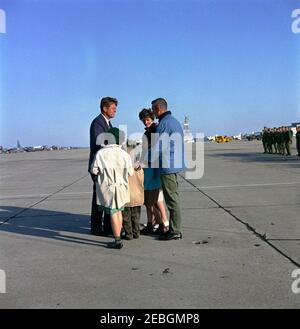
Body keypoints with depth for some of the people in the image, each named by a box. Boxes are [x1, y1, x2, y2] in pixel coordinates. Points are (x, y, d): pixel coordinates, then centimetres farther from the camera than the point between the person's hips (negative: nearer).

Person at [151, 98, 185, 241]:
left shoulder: (164, 123, -15)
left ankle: (174, 232, 1)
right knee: (173, 198, 14)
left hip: (167, 166, -10)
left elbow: (157, 148, -18)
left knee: (172, 199, -5)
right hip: (175, 165, 10)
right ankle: (174, 229, 20)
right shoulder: (175, 121, 16)